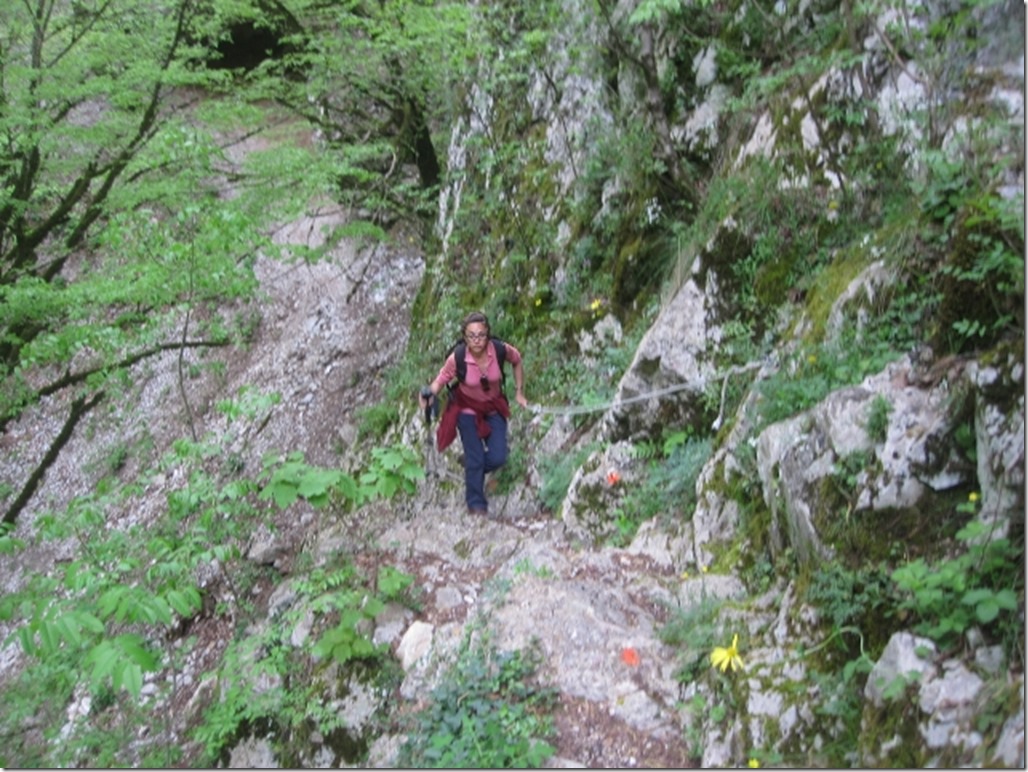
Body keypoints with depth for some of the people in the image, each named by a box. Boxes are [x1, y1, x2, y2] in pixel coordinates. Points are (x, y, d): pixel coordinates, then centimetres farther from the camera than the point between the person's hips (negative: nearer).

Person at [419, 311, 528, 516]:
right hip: (468, 409, -2)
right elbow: (441, 380, -15)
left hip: (494, 407, 2)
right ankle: (476, 504, 21)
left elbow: (517, 361, -2)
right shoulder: (457, 358, -28)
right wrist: (429, 393, -36)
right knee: (475, 459, -1)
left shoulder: (500, 350, -24)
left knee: (498, 458, -1)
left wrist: (519, 392, 0)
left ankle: (472, 470, 34)